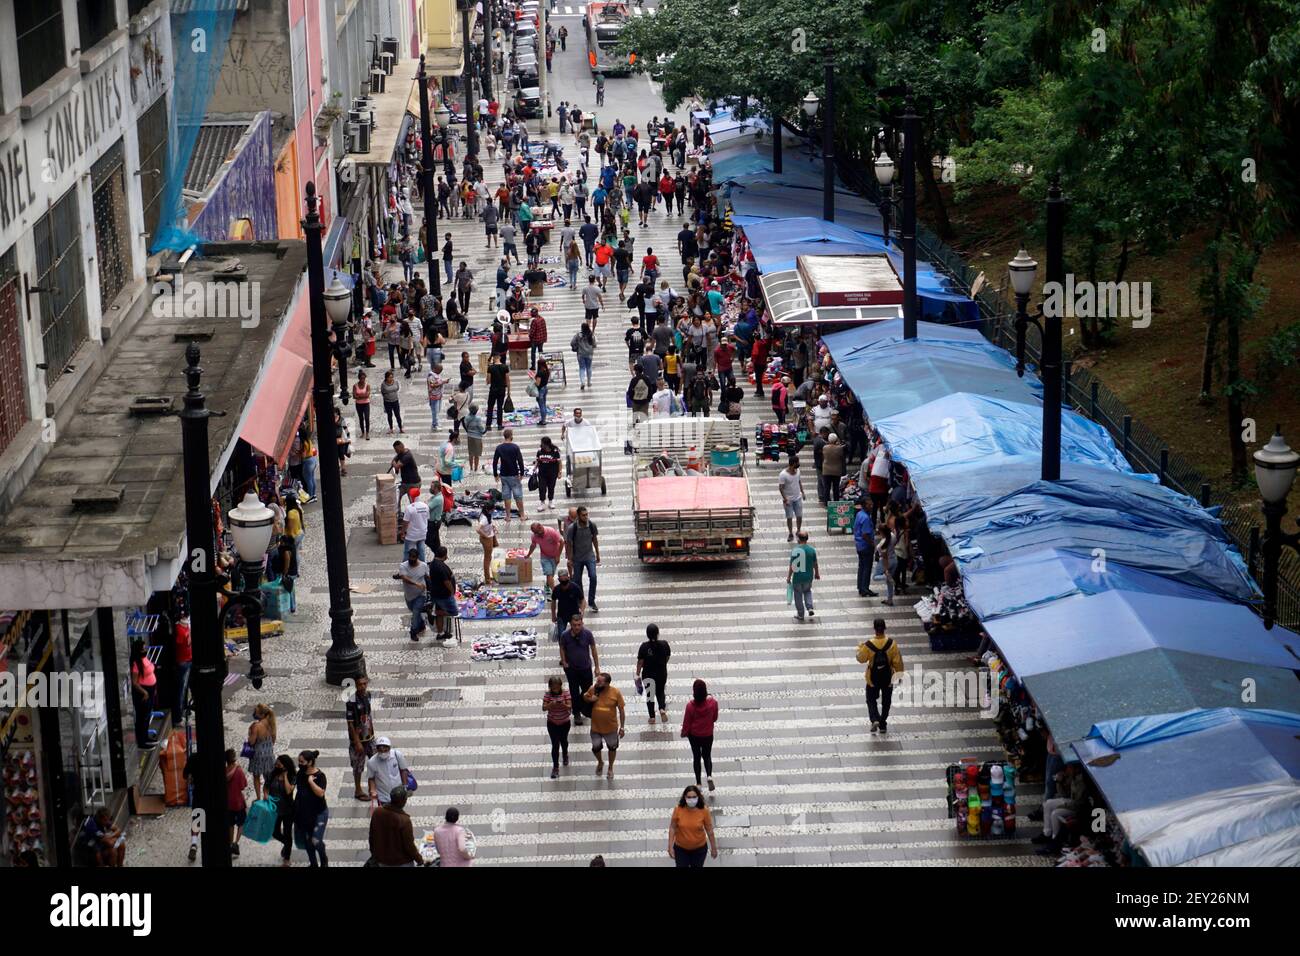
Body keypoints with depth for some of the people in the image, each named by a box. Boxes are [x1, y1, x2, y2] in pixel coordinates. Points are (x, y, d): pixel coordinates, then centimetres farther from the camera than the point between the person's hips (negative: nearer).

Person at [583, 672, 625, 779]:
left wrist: (622, 727, -9)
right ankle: (600, 762, 48)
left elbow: (621, 710, -11)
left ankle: (610, 768, 44)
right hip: (595, 727, 2)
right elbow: (584, 697, 5)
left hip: (611, 727, -1)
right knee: (596, 748, 16)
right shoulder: (593, 689, -16)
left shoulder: (616, 692, -21)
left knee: (612, 748, 19)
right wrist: (589, 699, -19)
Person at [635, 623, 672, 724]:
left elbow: (640, 662, -12)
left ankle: (652, 716, 19)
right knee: (660, 692, 21)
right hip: (662, 673, 2)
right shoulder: (664, 644, -12)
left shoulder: (644, 646, -18)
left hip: (648, 674, -2)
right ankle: (662, 709, -3)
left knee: (650, 694, 14)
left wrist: (638, 675, -1)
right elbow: (668, 657, 3)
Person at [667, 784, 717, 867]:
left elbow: (709, 830, -7)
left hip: (699, 849, 0)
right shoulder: (678, 809, -19)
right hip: (681, 848, 0)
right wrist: (670, 847, -9)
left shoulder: (704, 810, -18)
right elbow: (672, 828, -8)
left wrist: (713, 848, 1)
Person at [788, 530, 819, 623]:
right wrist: (817, 573, 19)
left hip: (797, 577, -3)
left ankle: (800, 615, 22)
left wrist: (789, 577, -1)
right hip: (808, 577, 3)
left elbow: (792, 565, -12)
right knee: (807, 591, 28)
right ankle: (810, 608, 13)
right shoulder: (812, 550, -9)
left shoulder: (794, 550, -16)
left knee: (798, 595, 15)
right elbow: (815, 564, 2)